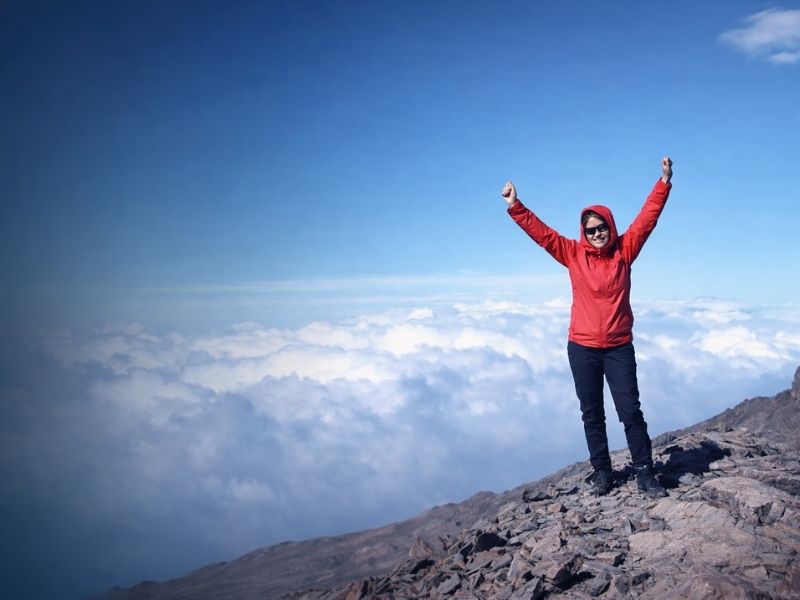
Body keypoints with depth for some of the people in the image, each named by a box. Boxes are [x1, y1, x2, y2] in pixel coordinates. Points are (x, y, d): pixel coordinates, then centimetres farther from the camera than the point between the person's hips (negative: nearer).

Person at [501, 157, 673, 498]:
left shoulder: (624, 250, 1)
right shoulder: (573, 254, 0)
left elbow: (648, 217, -2)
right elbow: (539, 231, -2)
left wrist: (664, 182, -8)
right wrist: (514, 206, -10)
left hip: (619, 347, -1)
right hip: (582, 348, 1)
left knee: (630, 411, -1)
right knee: (592, 414, 8)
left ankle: (644, 473, 7)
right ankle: (602, 472, 18)